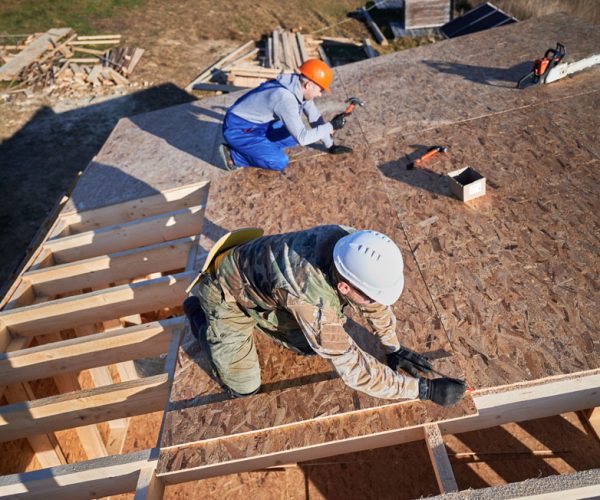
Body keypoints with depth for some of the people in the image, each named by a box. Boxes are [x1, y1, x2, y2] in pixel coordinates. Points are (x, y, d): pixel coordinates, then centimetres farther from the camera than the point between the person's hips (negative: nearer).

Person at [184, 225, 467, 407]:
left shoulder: (349, 243, -26)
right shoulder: (310, 301, -46)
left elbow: (374, 300, -6)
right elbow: (355, 369, -35)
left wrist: (393, 349, 0)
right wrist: (425, 390, -29)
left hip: (259, 276, 6)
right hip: (227, 294, -6)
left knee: (309, 347, 9)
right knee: (244, 389, 1)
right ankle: (198, 312, 19)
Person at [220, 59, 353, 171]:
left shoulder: (300, 87, -4)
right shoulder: (286, 99, -31)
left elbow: (315, 118, 7)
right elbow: (302, 138, -31)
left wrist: (331, 146, 10)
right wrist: (332, 126, -22)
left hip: (259, 125, 9)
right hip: (238, 129, -9)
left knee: (295, 135, 9)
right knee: (280, 162, -19)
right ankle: (233, 155, -6)